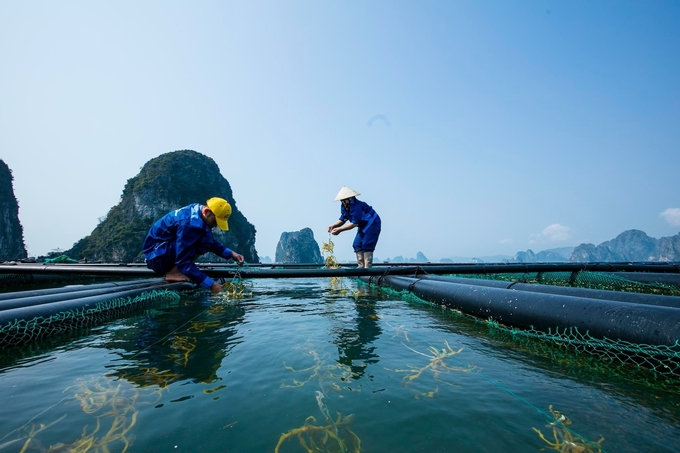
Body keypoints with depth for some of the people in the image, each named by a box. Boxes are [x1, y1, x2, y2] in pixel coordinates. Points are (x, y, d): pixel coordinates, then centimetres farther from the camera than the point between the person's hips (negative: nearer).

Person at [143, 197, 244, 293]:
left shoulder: (197, 210, -2)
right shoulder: (188, 223, -29)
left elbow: (211, 242, 12)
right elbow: (183, 261, -29)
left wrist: (231, 254, 0)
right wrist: (211, 284, -30)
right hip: (157, 257, -9)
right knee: (205, 236, -23)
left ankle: (174, 268, 1)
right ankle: (174, 272, -17)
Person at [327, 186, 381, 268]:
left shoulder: (356, 206, -29)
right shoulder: (344, 206, -2)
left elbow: (354, 223, -29)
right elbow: (342, 219, 2)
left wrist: (340, 230, -31)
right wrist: (334, 225, -17)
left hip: (372, 224, -9)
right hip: (363, 226, 9)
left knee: (366, 245, -15)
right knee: (357, 244, 4)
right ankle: (361, 267, 9)